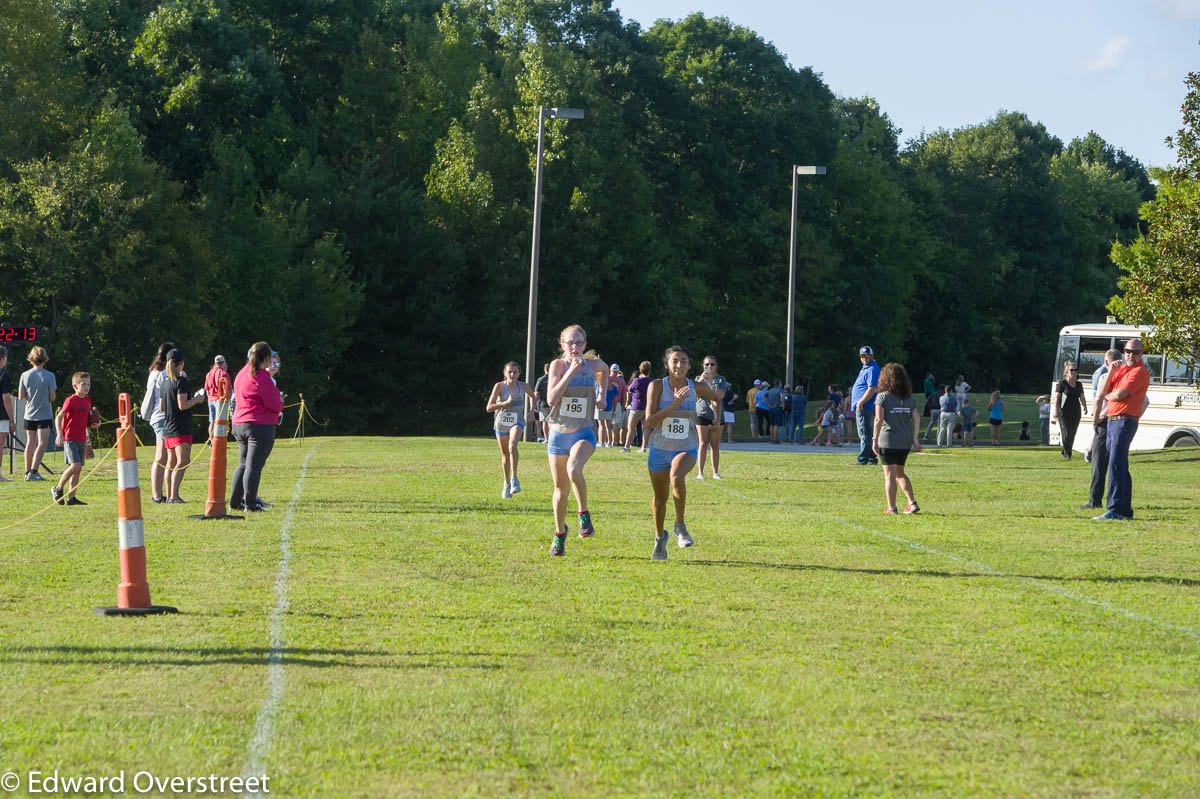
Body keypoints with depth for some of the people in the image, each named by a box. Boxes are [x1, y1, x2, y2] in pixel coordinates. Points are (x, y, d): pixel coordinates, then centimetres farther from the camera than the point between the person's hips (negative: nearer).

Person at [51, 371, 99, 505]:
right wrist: (59, 434, -23)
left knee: (78, 468, 6)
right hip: (69, 438, -8)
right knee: (75, 465, -18)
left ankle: (71, 498, 11)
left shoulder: (88, 400, 11)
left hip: (82, 439, 8)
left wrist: (94, 424, 7)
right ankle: (58, 488, 0)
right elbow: (58, 417, -12)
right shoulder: (71, 400, -12)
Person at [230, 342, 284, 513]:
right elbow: (274, 405, -16)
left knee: (243, 465, 16)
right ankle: (250, 503, -3)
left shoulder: (241, 374, 13)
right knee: (254, 466, -5)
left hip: (240, 424, 8)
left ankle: (234, 501, 15)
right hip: (261, 426, -8)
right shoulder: (262, 377, -14)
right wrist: (280, 401, 9)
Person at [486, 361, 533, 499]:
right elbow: (489, 408, -20)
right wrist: (506, 403, -29)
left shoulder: (523, 386, -4)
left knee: (512, 446, -30)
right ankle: (507, 484, 33)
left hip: (517, 422, 0)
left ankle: (514, 479, -27)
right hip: (501, 423, 0)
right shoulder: (500, 386, -12)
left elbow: (532, 396, 21)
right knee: (505, 455, 13)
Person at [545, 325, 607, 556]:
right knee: (560, 489, 10)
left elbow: (604, 370, 26)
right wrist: (571, 372, -24)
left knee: (573, 469, -33)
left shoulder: (594, 364, -1)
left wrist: (603, 391, 10)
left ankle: (584, 515, -13)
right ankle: (560, 533, 33)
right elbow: (551, 399, -20)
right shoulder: (558, 365, -8)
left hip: (583, 434, -1)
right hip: (558, 433, 1)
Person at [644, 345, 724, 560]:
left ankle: (680, 526, -15)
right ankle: (659, 538, 41)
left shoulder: (696, 388, -3)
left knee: (676, 477, -34)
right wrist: (674, 404, -26)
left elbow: (720, 397, 18)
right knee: (660, 499, 14)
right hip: (660, 449, 1)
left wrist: (710, 384, 0)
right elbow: (649, 422, -19)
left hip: (686, 449, -1)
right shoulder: (657, 386, -10)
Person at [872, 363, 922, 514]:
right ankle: (912, 503, 7)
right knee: (900, 473, 19)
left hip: (888, 441, -5)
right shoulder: (909, 398, 7)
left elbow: (879, 419, -15)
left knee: (890, 475, 2)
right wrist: (915, 439, 5)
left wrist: (874, 440, -12)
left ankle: (892, 508, 4)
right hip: (906, 441, 5)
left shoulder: (883, 397, -8)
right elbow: (917, 418, 2)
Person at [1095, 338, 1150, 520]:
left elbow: (1119, 394, -16)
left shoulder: (1140, 372, -8)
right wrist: (1110, 372, 0)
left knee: (1116, 464, -17)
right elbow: (1103, 392, 13)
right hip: (1112, 421, 9)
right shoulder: (1120, 369, 20)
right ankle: (1126, 510, 17)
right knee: (1121, 466, 12)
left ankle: (1115, 509, -23)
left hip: (1125, 422, -9)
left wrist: (1107, 396, 2)